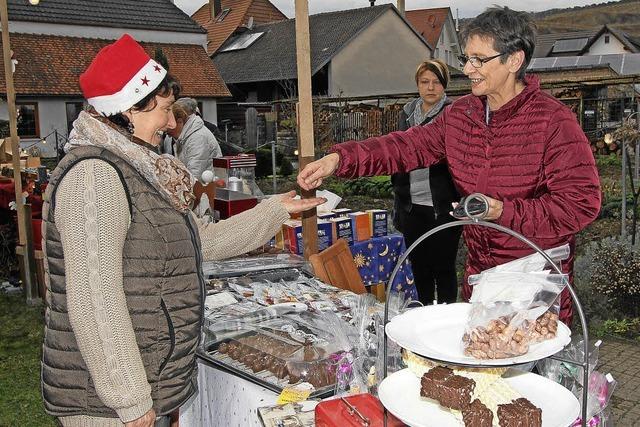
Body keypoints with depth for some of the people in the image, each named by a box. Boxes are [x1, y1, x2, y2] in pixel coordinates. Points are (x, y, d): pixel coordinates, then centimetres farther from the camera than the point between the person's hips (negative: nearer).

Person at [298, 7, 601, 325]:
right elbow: (409, 146, 0)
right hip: (479, 274, 6)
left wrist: (503, 211, -28)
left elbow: (581, 203, -20)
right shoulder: (460, 114, 3)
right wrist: (339, 159, -12)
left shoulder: (553, 121, -17)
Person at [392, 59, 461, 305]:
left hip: (443, 207, -5)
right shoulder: (407, 113, 11)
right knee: (419, 266, 14)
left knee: (443, 267, 4)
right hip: (412, 206, 5)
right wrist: (398, 203, 16)